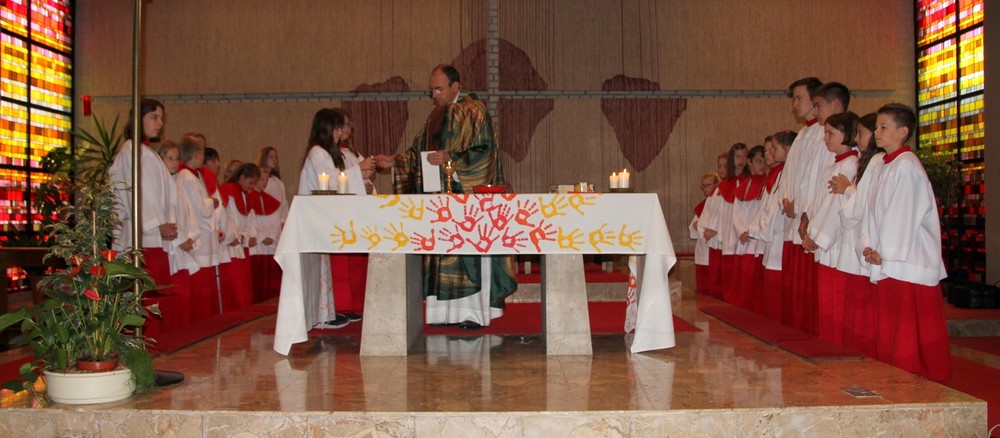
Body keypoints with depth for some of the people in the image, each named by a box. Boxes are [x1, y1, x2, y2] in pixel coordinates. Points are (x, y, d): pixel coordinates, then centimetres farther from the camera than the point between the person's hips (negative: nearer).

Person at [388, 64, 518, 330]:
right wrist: (395, 161, 6)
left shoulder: (474, 111, -5)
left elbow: (484, 151, -13)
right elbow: (419, 151, 19)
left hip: (468, 195, -7)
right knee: (444, 251, 5)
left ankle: (474, 311, 0)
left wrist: (451, 158, -22)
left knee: (469, 251, -6)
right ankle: (448, 310, 10)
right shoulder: (437, 115, 16)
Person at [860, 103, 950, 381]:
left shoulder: (906, 165, -11)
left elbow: (902, 214, -17)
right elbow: (873, 211, 13)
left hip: (908, 263, -9)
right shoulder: (886, 166, 16)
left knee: (913, 335, -3)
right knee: (890, 336, 12)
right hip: (888, 265, 9)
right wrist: (868, 246, 0)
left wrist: (885, 253, -14)